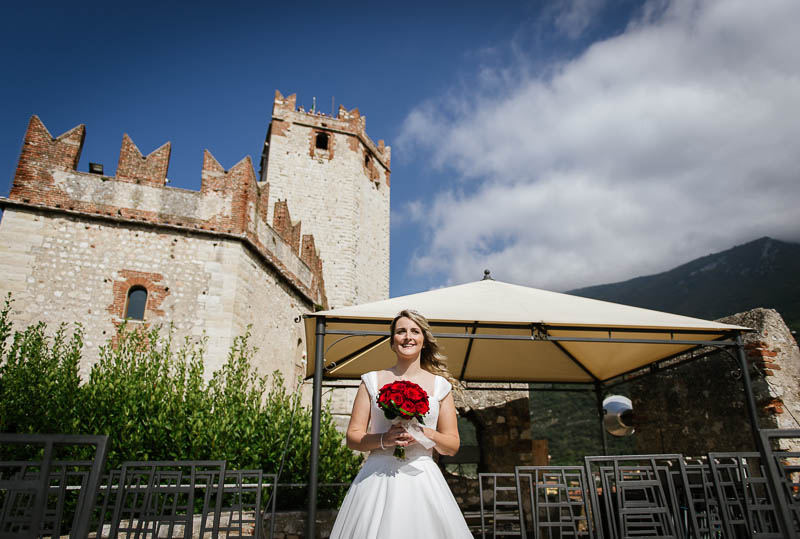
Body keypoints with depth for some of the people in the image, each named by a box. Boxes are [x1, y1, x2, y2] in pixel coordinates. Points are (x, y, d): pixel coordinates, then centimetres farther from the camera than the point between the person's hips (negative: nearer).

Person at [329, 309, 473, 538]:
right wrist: (384, 439, -15)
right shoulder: (372, 381, 5)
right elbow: (353, 437, 3)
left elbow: (453, 445, 8)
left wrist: (427, 434, -11)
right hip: (377, 478, 0)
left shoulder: (440, 385, 7)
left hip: (421, 478, 1)